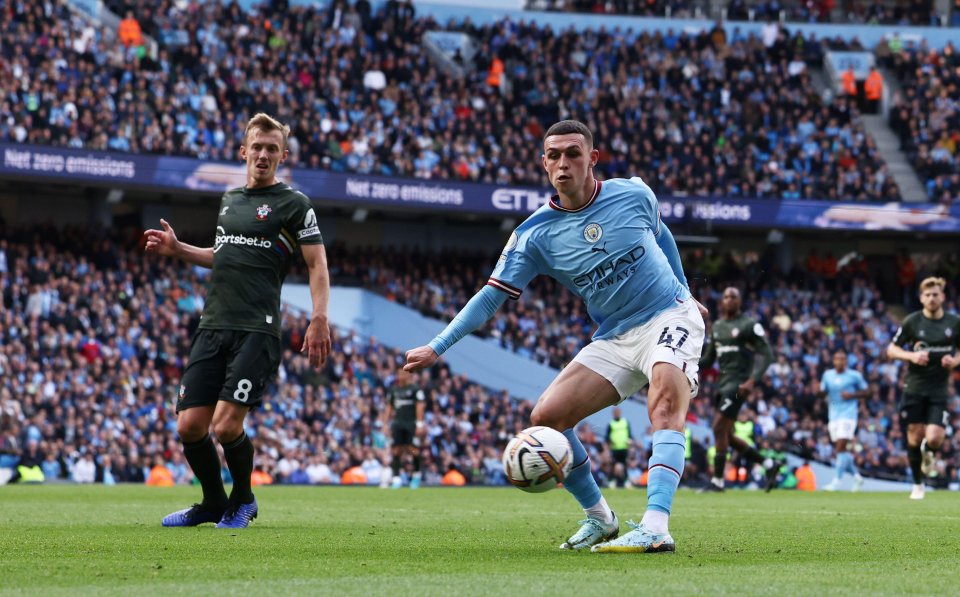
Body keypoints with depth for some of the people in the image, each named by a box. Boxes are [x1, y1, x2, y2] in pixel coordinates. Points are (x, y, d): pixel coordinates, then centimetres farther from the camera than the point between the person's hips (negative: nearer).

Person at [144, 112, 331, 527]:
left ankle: (243, 501, 11)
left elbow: (317, 263, -4)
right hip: (212, 327, 6)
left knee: (226, 426, -16)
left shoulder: (293, 204, 0)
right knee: (189, 427, -2)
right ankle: (213, 503, 21)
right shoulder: (229, 199, 19)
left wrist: (319, 319, -15)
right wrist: (177, 249, 21)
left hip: (257, 331, -6)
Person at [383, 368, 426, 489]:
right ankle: (397, 478, 0)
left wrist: (419, 424, -12)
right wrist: (385, 424, 12)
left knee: (413, 449, -7)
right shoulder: (393, 390, 14)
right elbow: (389, 407, 18)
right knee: (396, 450, -2)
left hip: (411, 423, -4)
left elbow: (420, 406, -6)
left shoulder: (415, 389, -2)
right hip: (397, 423, 4)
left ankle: (417, 474, 13)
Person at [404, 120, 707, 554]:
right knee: (547, 417, -10)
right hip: (614, 339, 3)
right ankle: (598, 518, 12)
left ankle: (655, 528, -45)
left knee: (666, 396, -33)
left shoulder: (633, 194, -7)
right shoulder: (536, 234, -8)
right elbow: (493, 295, -7)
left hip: (669, 317, -3)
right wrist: (436, 348, -16)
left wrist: (685, 292, 25)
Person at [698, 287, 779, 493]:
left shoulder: (749, 325, -6)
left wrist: (752, 380, -23)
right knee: (726, 435, 8)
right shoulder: (717, 326, 16)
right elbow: (708, 359, 21)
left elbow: (766, 354, -10)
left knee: (719, 428, -13)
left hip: (739, 383, -8)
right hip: (724, 382, 8)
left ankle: (717, 481, -7)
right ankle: (769, 465, 19)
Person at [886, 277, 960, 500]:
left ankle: (930, 454, 27)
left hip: (939, 389, 0)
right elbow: (891, 349, 4)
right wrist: (911, 356, -14)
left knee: (934, 438, -12)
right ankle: (917, 484, 18)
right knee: (915, 436, 0)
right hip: (914, 387, 0)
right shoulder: (912, 321, -2)